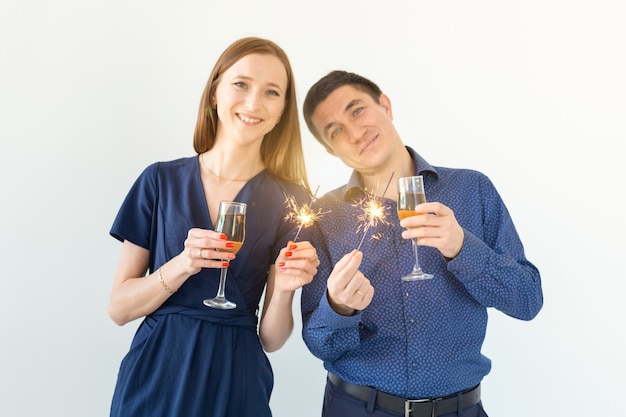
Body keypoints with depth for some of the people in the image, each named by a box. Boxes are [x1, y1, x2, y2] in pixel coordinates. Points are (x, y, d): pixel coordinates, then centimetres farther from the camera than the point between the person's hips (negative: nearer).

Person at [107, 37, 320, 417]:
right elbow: (119, 308, -5)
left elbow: (271, 338, -4)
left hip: (234, 385, 0)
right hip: (154, 379, 1)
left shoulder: (290, 200, -7)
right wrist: (182, 266, -21)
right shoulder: (161, 181, -5)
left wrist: (284, 289, -23)